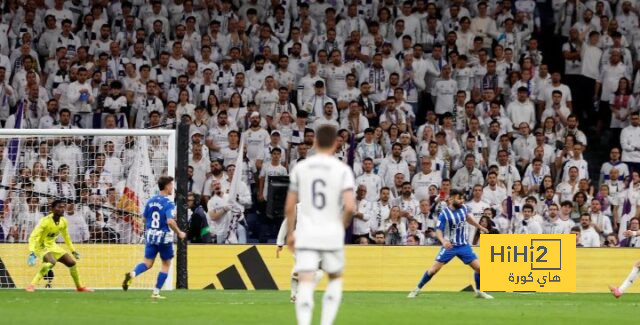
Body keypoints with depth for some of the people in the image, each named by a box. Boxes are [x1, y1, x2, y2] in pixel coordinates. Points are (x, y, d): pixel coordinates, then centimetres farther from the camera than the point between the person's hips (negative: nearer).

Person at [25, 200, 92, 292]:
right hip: (41, 246, -8)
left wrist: (73, 251, 22)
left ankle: (79, 287, 29)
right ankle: (32, 284, -34)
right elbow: (33, 237, -31)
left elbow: (66, 237, 16)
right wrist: (31, 253, -42)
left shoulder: (64, 222, -3)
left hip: (52, 246, 8)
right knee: (51, 261, -36)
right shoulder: (45, 221, -26)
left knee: (72, 262, 7)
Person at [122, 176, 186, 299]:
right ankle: (156, 292, 8)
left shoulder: (151, 201, 6)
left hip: (151, 235, 5)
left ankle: (132, 274, -25)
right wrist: (179, 233, -10)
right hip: (164, 237, -5)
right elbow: (170, 221, -24)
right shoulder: (168, 204, -13)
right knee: (166, 264, 11)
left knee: (148, 262, 6)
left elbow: (145, 219, 13)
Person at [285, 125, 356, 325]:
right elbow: (350, 206, -14)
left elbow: (289, 207, 5)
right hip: (332, 235, -1)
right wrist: (342, 225, 6)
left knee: (305, 285, -6)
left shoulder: (300, 168, 3)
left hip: (305, 235, 1)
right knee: (335, 279, 21)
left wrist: (290, 234, 18)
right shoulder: (342, 169, -4)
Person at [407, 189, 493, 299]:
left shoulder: (463, 208, -1)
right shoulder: (444, 213, -17)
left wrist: (480, 227, 32)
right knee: (435, 268, -8)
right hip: (450, 246, -4)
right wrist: (443, 241, -38)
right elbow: (438, 230, -18)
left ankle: (479, 291, 17)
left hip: (464, 245, 4)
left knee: (478, 267, -3)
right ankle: (417, 289, 7)